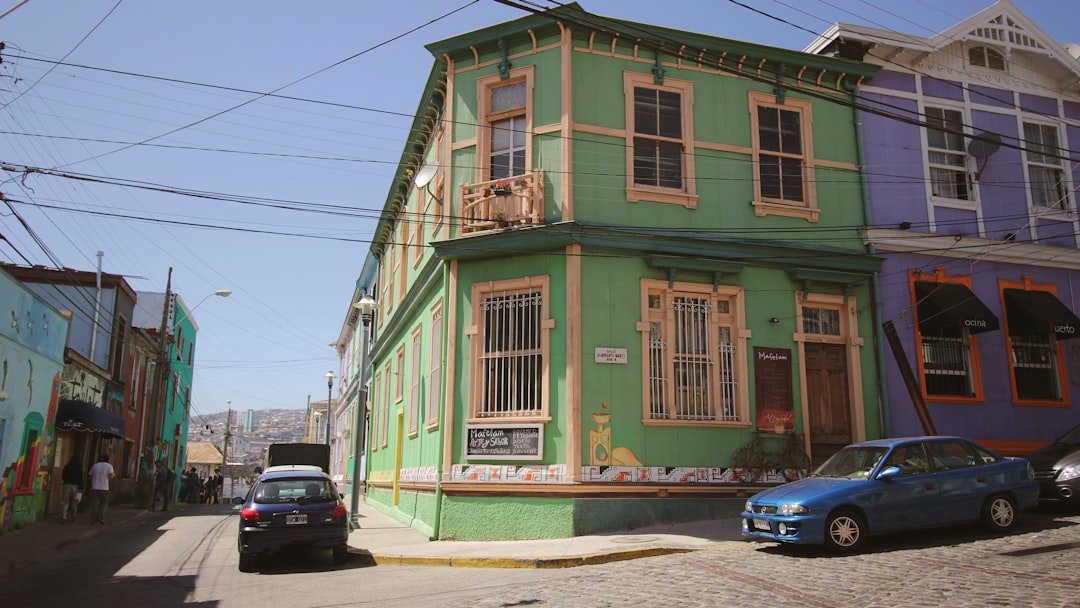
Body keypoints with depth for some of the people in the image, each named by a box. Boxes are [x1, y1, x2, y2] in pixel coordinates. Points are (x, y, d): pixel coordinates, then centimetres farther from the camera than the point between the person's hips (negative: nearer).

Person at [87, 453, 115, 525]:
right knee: (104, 503, 12)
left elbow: (90, 476, 7)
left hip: (94, 488, 3)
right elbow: (111, 476, -12)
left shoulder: (95, 465, 8)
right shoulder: (109, 466, -2)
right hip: (104, 488, -3)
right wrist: (114, 475, 10)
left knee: (94, 504, 4)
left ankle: (93, 520, 2)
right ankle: (101, 517, -3)